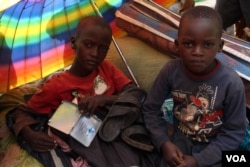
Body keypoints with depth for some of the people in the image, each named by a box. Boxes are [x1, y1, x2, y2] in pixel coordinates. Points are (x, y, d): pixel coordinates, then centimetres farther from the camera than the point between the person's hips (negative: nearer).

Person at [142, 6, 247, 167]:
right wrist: (163, 142, -16)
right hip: (181, 141, 2)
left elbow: (234, 132, -13)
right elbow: (151, 109, -5)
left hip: (214, 149, -1)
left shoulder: (232, 83, -23)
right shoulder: (170, 70, -17)